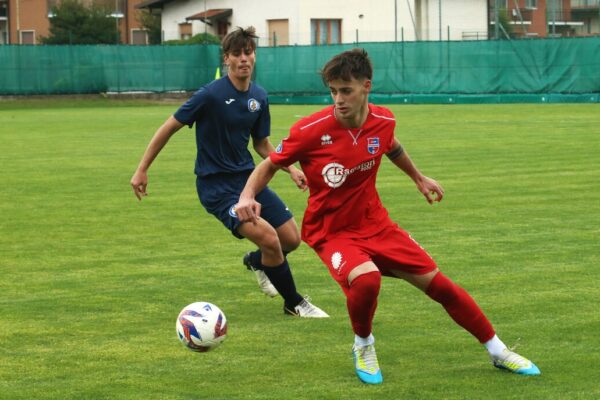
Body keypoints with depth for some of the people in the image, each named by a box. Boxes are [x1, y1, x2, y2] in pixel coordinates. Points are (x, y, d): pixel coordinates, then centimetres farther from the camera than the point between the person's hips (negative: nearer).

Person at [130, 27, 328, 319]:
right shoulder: (211, 94, -17)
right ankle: (294, 303, -1)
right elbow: (169, 128, -10)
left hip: (247, 177, 7)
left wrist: (290, 169, 2)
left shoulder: (259, 97, 3)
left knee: (291, 239, 3)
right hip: (216, 185, -7)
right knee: (269, 237, -21)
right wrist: (142, 170, -8)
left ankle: (256, 261, 37)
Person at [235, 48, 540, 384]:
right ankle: (364, 345, -4)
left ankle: (499, 352, 23)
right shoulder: (310, 131, -21)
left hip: (376, 224, 4)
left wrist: (418, 177, 32)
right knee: (366, 279, -35)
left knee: (439, 285, 4)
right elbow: (269, 166, -6)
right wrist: (248, 196, -25)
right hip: (331, 232, -4)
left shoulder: (383, 121, -8)